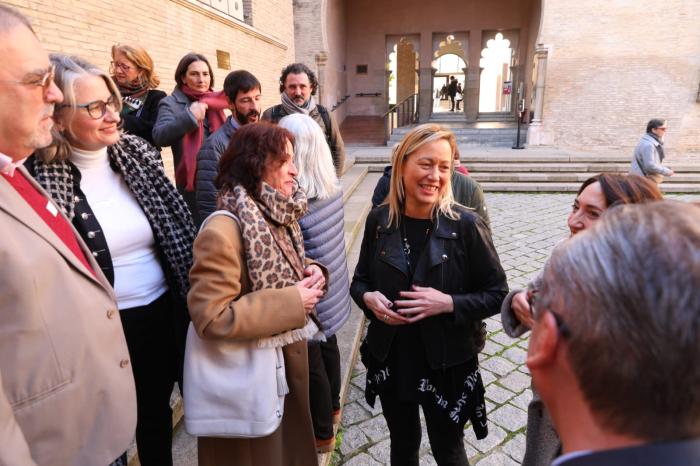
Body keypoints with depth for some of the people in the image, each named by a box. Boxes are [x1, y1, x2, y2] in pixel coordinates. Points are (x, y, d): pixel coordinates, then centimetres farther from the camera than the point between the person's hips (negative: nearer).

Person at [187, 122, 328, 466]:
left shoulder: (279, 216, 2)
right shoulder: (222, 231, -25)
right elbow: (210, 319, -28)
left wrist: (310, 271, -7)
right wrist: (291, 304, -26)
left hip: (287, 361, 8)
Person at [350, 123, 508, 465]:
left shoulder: (466, 225, -16)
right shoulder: (379, 220, -7)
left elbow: (497, 293, -9)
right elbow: (360, 280, 5)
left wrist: (448, 303, -25)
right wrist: (368, 298, -17)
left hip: (446, 365, -3)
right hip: (390, 361, 3)